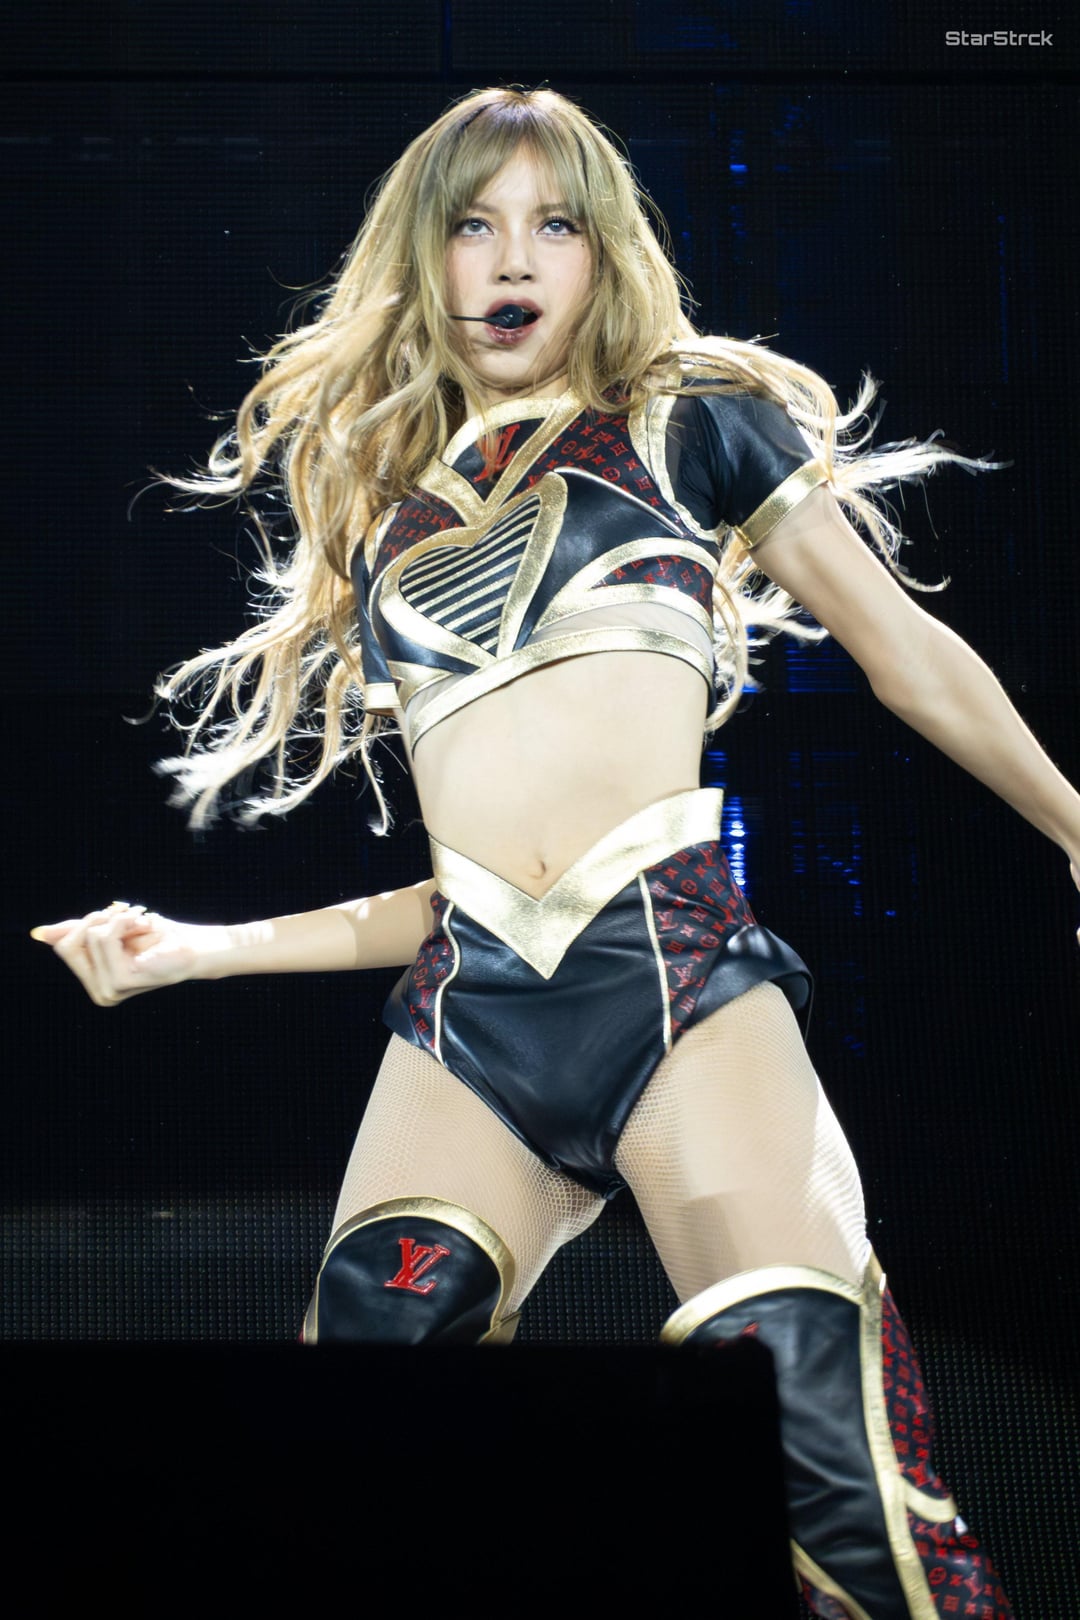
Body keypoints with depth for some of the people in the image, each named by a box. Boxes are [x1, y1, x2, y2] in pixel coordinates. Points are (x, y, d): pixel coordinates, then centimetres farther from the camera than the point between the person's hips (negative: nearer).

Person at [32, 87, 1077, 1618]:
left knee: (819, 1434, -21)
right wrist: (197, 950, 20)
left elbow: (916, 662, 19)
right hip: (470, 1013, 3)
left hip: (673, 964, -3)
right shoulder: (388, 511, 24)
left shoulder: (691, 418, 15)